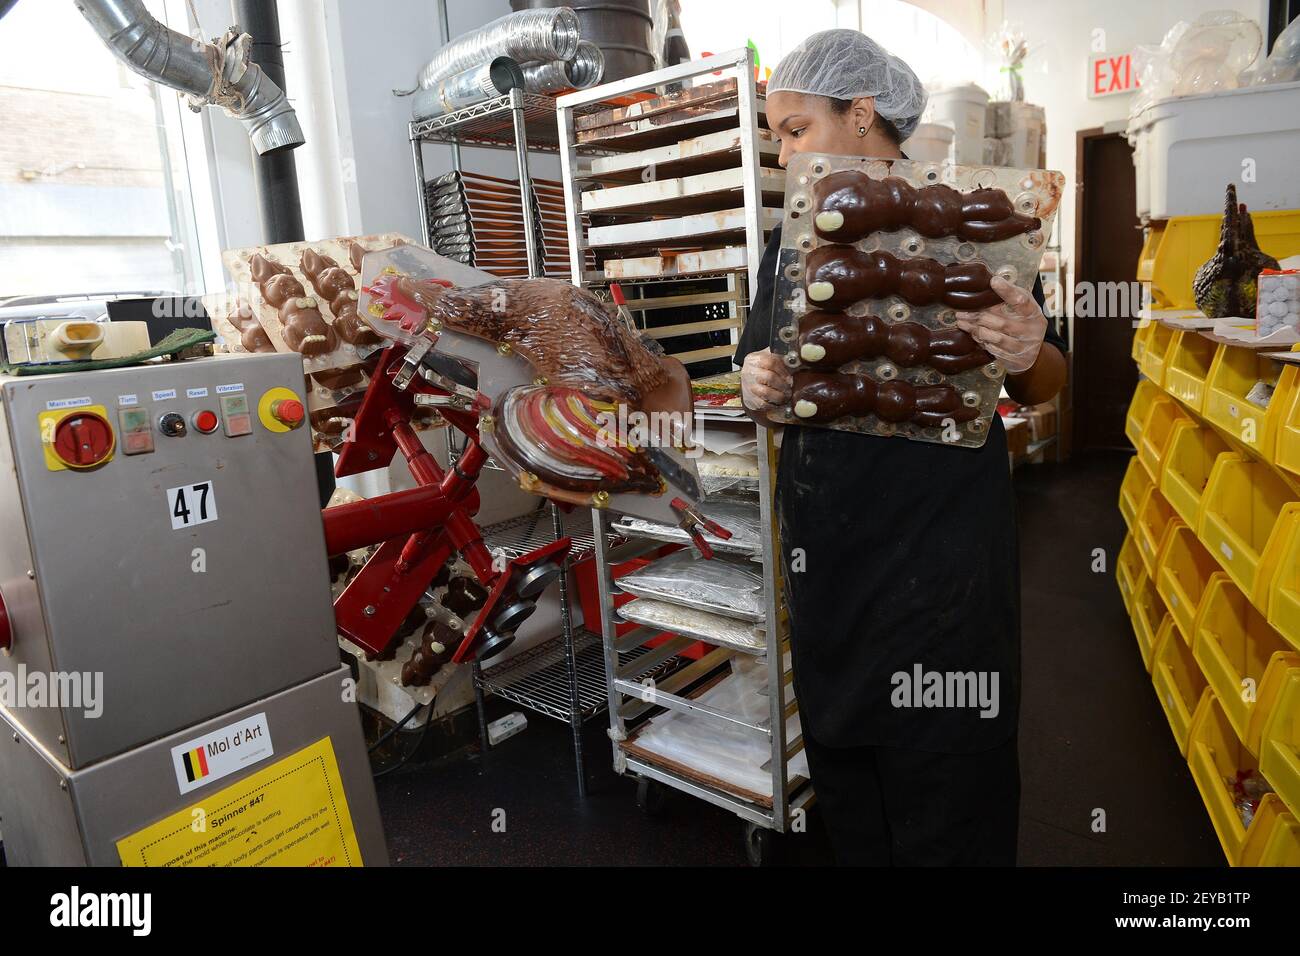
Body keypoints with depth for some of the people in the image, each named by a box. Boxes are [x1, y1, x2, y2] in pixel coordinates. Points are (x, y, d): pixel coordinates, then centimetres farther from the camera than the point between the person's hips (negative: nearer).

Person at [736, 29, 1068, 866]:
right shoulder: (791, 242, 9)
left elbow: (1045, 388, 2)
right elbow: (765, 384, 14)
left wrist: (1026, 357, -21)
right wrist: (758, 391, -10)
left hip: (943, 566, -4)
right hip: (826, 561, 5)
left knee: (949, 819, 7)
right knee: (845, 791, 18)